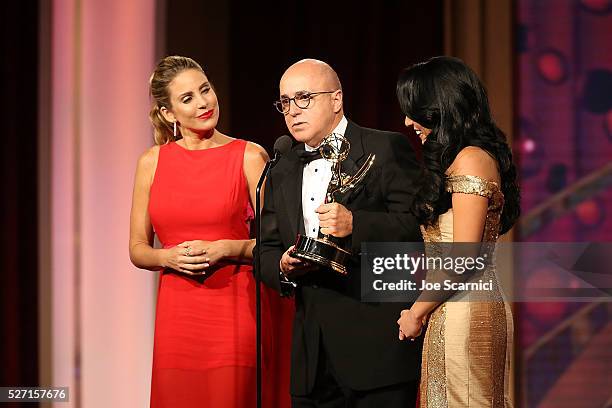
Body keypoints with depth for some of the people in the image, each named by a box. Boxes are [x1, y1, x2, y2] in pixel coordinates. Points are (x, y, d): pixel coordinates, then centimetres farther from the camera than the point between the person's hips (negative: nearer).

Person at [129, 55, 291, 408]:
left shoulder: (250, 157, 1)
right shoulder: (153, 161, 8)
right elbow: (138, 249, 12)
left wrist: (226, 249, -14)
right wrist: (169, 257, -8)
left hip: (235, 311, -2)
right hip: (176, 314, 2)